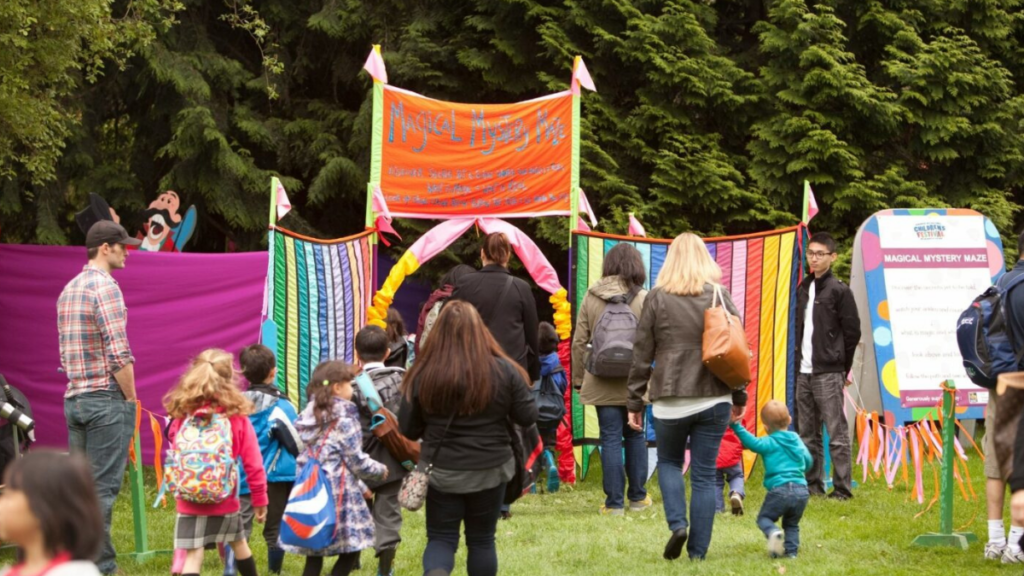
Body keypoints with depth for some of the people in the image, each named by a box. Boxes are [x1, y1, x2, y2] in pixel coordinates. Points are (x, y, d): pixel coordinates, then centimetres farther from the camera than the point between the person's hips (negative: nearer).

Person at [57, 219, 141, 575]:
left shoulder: (69, 289, 15)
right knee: (103, 487, -6)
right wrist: (131, 399, -9)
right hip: (106, 399, -8)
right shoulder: (105, 287, -12)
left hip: (74, 399, 8)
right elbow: (118, 354, -17)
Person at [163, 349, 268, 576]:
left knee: (192, 556, -3)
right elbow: (253, 462, -5)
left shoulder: (182, 416, -6)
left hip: (189, 501, -1)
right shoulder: (237, 417, -8)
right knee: (239, 544, 24)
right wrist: (260, 498, 5)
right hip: (225, 500, 1)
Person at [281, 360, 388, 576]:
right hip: (339, 494, -7)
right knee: (350, 550, 3)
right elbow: (356, 461, -9)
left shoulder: (309, 415, 12)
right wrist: (380, 471, 12)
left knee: (313, 556, 9)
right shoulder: (344, 418, -9)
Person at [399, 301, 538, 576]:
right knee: (482, 540, 16)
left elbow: (408, 429, -3)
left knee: (441, 538, 9)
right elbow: (528, 416, -2)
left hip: (441, 471, -1)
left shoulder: (424, 374, -11)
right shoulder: (503, 370, -11)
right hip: (490, 470, 1)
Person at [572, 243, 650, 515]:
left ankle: (615, 502, 3)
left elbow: (579, 342, 1)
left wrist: (579, 378, 10)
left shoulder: (591, 298, 0)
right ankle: (638, 496, 22)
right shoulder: (644, 299, -6)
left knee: (610, 439, 3)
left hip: (602, 383, 0)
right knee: (635, 436, 15)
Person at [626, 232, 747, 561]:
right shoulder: (720, 295, 3)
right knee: (704, 474, 7)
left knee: (669, 462, 19)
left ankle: (677, 524, -3)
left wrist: (635, 402, 8)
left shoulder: (657, 298, -1)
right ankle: (697, 552, 5)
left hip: (671, 400, -1)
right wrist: (739, 397, 14)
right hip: (714, 398, 1)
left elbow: (642, 353, 1)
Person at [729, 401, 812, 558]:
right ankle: (792, 549, 3)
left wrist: (736, 426, -18)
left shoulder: (769, 443, -1)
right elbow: (808, 462, 24)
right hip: (801, 490, 5)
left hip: (779, 489, -5)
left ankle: (773, 533, -18)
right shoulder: (796, 440, 16)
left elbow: (752, 442, -18)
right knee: (791, 523, 22)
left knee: (764, 517, 12)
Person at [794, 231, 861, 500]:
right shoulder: (803, 289, 15)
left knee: (836, 433, -7)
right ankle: (813, 484, 17)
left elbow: (852, 332, -4)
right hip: (804, 373, 7)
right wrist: (799, 357, 10)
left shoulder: (839, 290, -5)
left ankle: (842, 488, -6)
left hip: (828, 374, -7)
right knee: (807, 433, 10)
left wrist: (842, 367, 0)